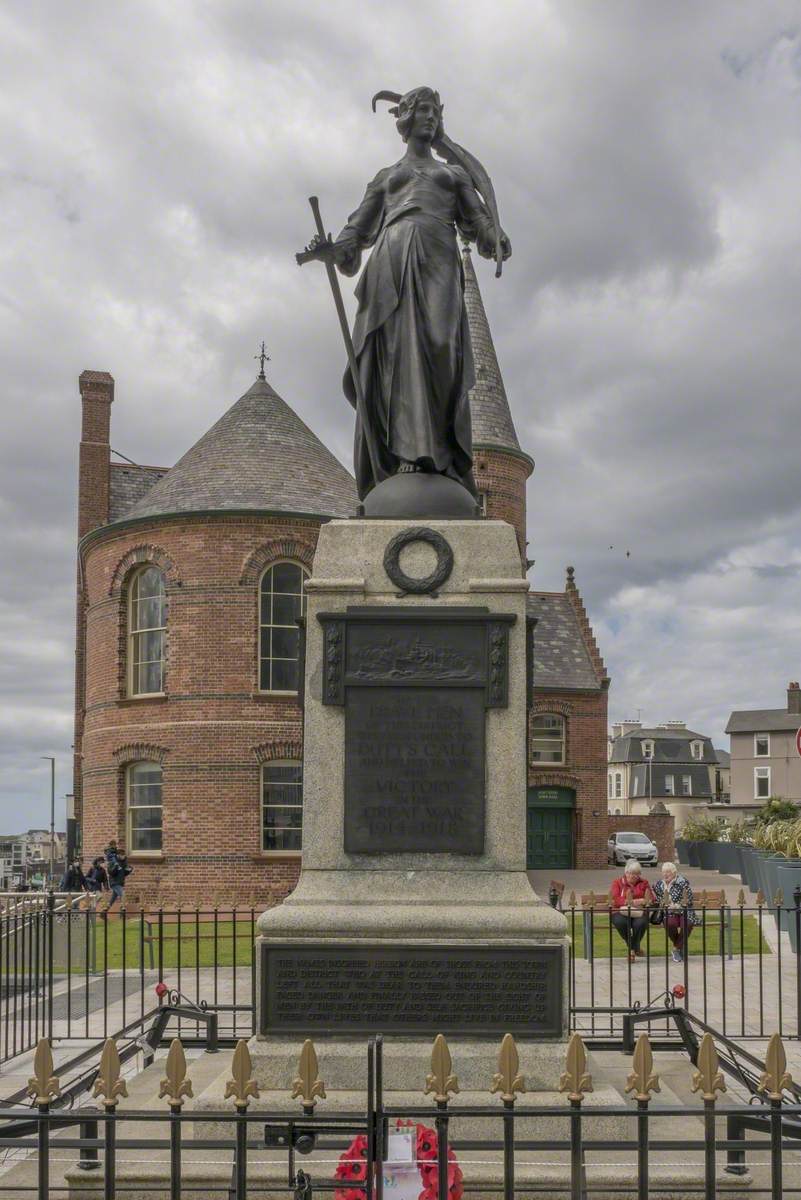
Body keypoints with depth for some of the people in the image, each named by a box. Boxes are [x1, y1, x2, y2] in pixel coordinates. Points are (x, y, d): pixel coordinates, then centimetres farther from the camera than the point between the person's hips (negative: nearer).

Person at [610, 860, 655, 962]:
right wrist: (631, 902, -19)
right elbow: (616, 900, -6)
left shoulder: (644, 883, 15)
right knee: (621, 922, -36)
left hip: (639, 913, 1)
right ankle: (635, 948, -11)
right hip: (621, 912, -1)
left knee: (640, 923, -35)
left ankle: (632, 950, -12)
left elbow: (651, 899, 5)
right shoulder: (617, 882, 9)